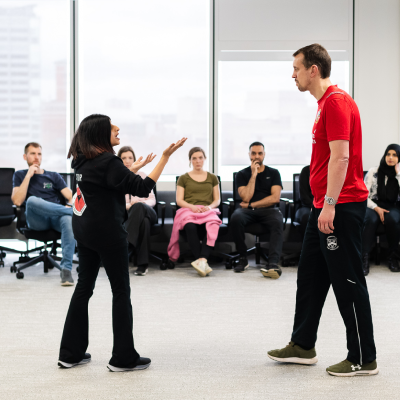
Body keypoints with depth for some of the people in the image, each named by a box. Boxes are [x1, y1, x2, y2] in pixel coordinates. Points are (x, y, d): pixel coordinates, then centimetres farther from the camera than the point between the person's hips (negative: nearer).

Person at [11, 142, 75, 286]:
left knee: (69, 220, -36)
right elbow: (17, 201, 2)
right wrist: (28, 175, 1)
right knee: (32, 200, -36)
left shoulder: (54, 176, 24)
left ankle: (66, 269, -39)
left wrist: (71, 204, -13)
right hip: (36, 221, -1)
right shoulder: (20, 175, 20)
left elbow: (71, 197, 11)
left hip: (56, 218, 1)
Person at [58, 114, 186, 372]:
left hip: (84, 229, 8)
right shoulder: (108, 161, -19)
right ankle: (123, 358, 8)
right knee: (121, 290, 2)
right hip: (106, 231, -8)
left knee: (84, 286, 14)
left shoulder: (84, 160, 7)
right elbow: (144, 188, -20)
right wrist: (166, 156, -19)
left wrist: (137, 166, 22)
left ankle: (71, 353, 19)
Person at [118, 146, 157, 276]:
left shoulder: (142, 176, 19)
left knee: (139, 206, -40)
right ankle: (142, 264, -45)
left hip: (146, 211, 1)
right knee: (144, 222, -40)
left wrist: (143, 203, -11)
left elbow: (152, 199, 12)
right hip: (125, 213, -1)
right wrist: (128, 205, -17)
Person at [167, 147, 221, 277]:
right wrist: (192, 207, -10)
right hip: (188, 210, -1)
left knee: (211, 226, -39)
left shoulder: (212, 178, 26)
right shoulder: (183, 178, 21)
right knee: (190, 227, -40)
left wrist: (209, 207, -5)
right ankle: (203, 264, -48)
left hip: (208, 211, 1)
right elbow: (179, 200, 10)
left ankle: (202, 260, -54)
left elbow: (217, 200, 18)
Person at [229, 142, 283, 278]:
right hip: (248, 211, 1)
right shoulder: (242, 174, 13)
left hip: (268, 210, 0)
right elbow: (246, 197, -3)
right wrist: (253, 175, -4)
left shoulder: (273, 173, 13)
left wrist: (251, 205, -4)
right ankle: (243, 258, -19)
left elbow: (275, 198, 0)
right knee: (235, 218, -34)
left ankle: (273, 263, -49)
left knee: (277, 221, -36)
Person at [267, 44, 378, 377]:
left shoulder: (337, 102, -15)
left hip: (342, 206, -11)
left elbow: (340, 156, -22)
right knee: (310, 275, 15)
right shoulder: (325, 103, 17)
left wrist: (330, 203, -23)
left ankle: (363, 359, 7)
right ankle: (302, 346, 27)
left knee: (348, 281, -3)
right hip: (325, 205, 11)